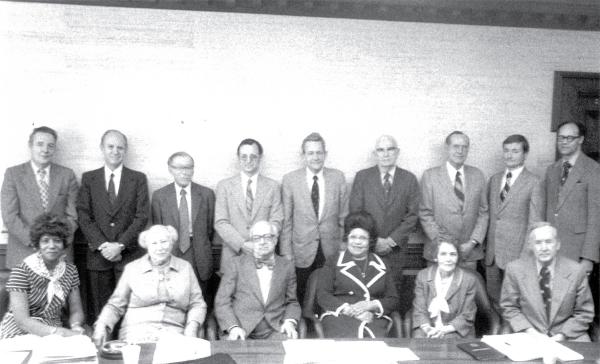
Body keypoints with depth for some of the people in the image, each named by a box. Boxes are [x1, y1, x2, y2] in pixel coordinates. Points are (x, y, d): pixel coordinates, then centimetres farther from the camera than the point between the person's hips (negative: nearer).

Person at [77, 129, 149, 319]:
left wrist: (120, 245, -10)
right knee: (100, 312, 2)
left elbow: (142, 216, 0)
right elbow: (83, 216, 3)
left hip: (128, 254, -1)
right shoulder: (89, 178, 10)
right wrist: (102, 245, -9)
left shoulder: (138, 179, 7)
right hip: (98, 255, 1)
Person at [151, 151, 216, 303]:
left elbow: (210, 226, 8)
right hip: (170, 255, 0)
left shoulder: (206, 194, 4)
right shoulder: (159, 196, 4)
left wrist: (202, 248, 7)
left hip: (199, 259, 0)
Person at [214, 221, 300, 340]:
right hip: (242, 331, -2)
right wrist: (233, 327, -12)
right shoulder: (237, 263, 6)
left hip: (276, 331, 2)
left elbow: (292, 302, 20)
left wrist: (290, 321, -1)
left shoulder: (287, 266, 12)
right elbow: (222, 301, 3)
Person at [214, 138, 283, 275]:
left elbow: (276, 221, 2)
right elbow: (220, 223, 0)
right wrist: (242, 244, -12)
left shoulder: (272, 186, 8)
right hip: (232, 257, 0)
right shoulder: (224, 186, 6)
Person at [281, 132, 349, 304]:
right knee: (302, 301, 5)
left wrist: (345, 248, 5)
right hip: (302, 252, -1)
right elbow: (286, 220, 0)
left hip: (331, 252, 1)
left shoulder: (338, 177, 2)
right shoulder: (290, 180, -3)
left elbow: (343, 216, 7)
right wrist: (286, 253, -2)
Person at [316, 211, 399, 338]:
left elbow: (393, 300, 14)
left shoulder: (381, 266, 21)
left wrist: (371, 305, -7)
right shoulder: (333, 262, 16)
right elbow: (322, 296, 4)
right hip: (340, 316, -1)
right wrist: (350, 310, -10)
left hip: (375, 318, 1)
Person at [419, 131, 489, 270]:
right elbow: (425, 214, -3)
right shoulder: (430, 176, -2)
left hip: (470, 251, 2)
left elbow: (483, 213, 6)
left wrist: (473, 242, -5)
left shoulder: (478, 175, 5)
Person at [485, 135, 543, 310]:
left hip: (516, 251, -5)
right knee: (493, 295, 11)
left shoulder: (533, 182, -7)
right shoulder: (494, 179, 11)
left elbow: (535, 221, -8)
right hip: (491, 250, 5)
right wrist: (483, 243, 9)